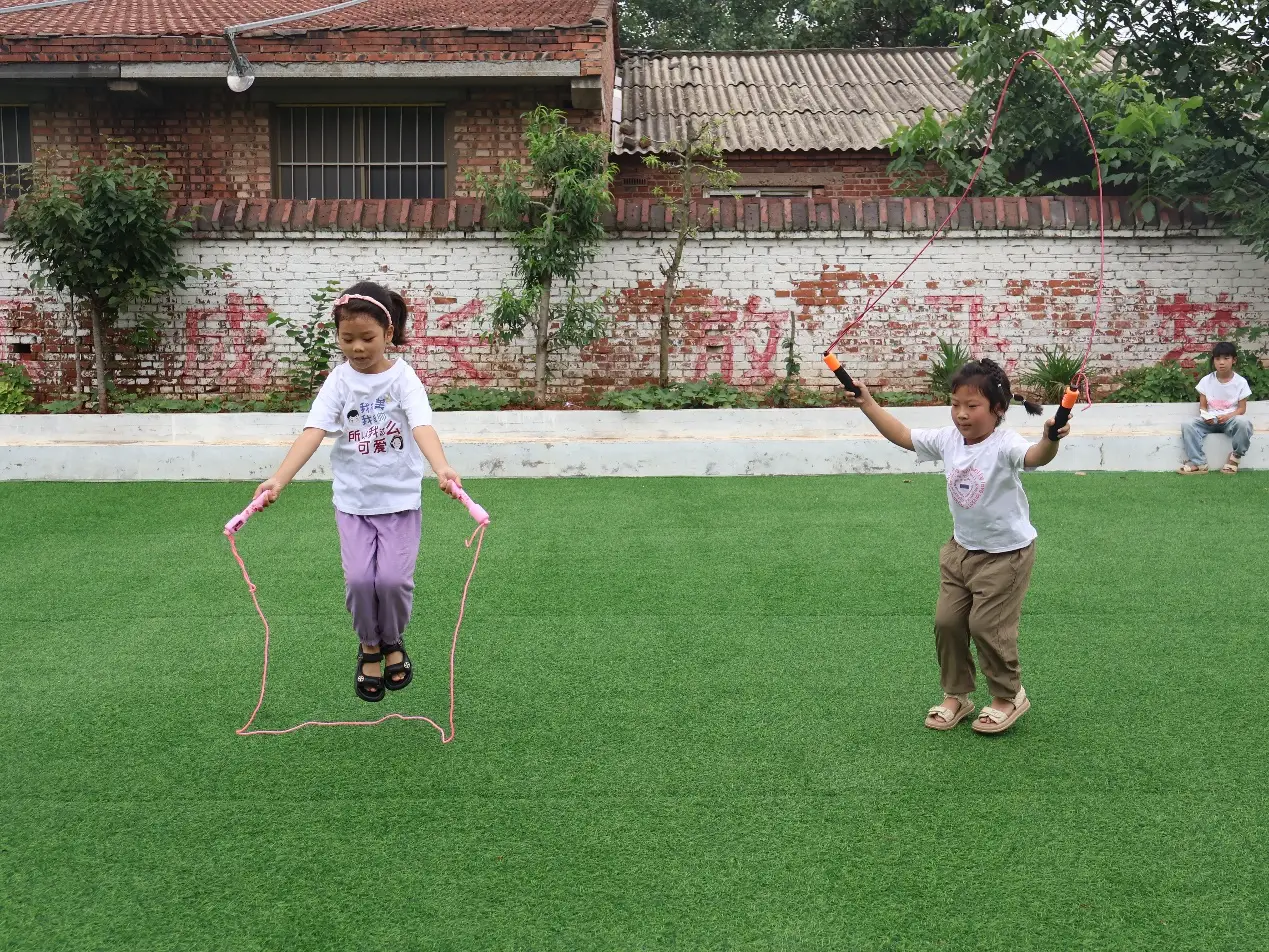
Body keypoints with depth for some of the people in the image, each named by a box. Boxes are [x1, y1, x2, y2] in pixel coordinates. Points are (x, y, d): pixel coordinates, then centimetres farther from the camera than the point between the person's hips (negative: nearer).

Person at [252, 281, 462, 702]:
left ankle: (393, 642, 21)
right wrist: (278, 479, -33)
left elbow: (422, 426, -27)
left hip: (400, 497, -1)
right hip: (353, 499, 1)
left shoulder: (403, 377, -10)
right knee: (360, 579, -9)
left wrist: (442, 468, -48)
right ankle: (370, 650, 19)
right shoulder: (339, 381, -4)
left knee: (393, 578, -10)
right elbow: (313, 432, -17)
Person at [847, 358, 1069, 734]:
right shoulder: (948, 439, -4)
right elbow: (903, 435, 9)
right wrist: (868, 404, 6)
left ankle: (1009, 697, 19)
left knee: (987, 625, -5)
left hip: (1007, 552, -7)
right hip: (961, 548, 7)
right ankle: (956, 696, 26)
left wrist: (1050, 440, -67)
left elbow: (1034, 456, -46)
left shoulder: (1005, 445, -24)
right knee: (947, 622, 8)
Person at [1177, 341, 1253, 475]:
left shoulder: (1240, 382, -3)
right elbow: (1202, 406, 4)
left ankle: (1235, 457, -12)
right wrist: (1205, 416, -19)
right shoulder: (1206, 381, 1)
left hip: (1231, 419, -2)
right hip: (1210, 420, 2)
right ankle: (1198, 463, -24)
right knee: (1188, 425, -26)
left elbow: (1242, 408, -2)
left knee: (1244, 423, -36)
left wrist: (1227, 416, -22)